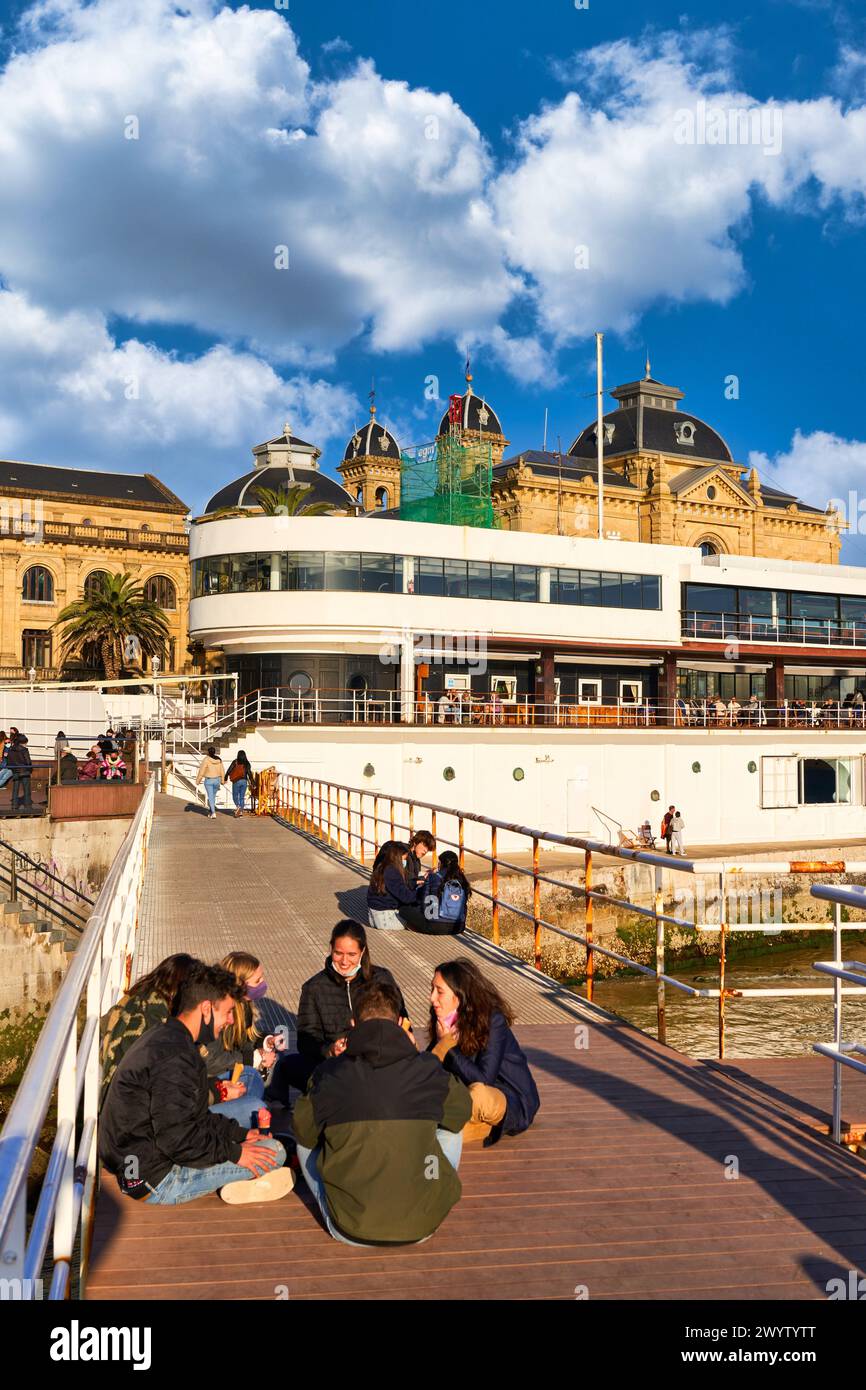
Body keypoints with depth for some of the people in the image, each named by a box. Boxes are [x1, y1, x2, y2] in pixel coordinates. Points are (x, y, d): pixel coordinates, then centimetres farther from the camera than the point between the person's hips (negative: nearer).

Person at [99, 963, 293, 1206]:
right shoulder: (175, 1058, -25)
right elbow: (177, 1141, -27)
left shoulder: (160, 1036, 9)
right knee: (274, 1152, -11)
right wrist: (235, 1153, -14)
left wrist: (241, 1133, 10)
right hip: (156, 1182, -10)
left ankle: (234, 1180, 5)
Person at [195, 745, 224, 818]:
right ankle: (210, 811, 29)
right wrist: (222, 781, 15)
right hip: (217, 780, 4)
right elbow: (222, 771, 5)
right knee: (213, 796, 20)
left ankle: (213, 813, -10)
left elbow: (201, 771, -11)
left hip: (208, 780, -4)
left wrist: (197, 781, -3)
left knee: (210, 797, -1)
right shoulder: (219, 760, 1)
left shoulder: (206, 760, -12)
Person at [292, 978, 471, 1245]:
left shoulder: (329, 1074, -6)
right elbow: (461, 1110, 14)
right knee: (450, 1130, 21)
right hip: (420, 1228, 0)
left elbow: (303, 1131, 10)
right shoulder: (428, 1070, -5)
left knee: (306, 1142, 21)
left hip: (350, 1231, 0)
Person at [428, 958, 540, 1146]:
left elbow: (483, 1078, -27)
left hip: (513, 1104, -7)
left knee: (478, 1093, -36)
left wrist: (448, 1047, -23)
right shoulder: (444, 1021, -1)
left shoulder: (492, 1021, -21)